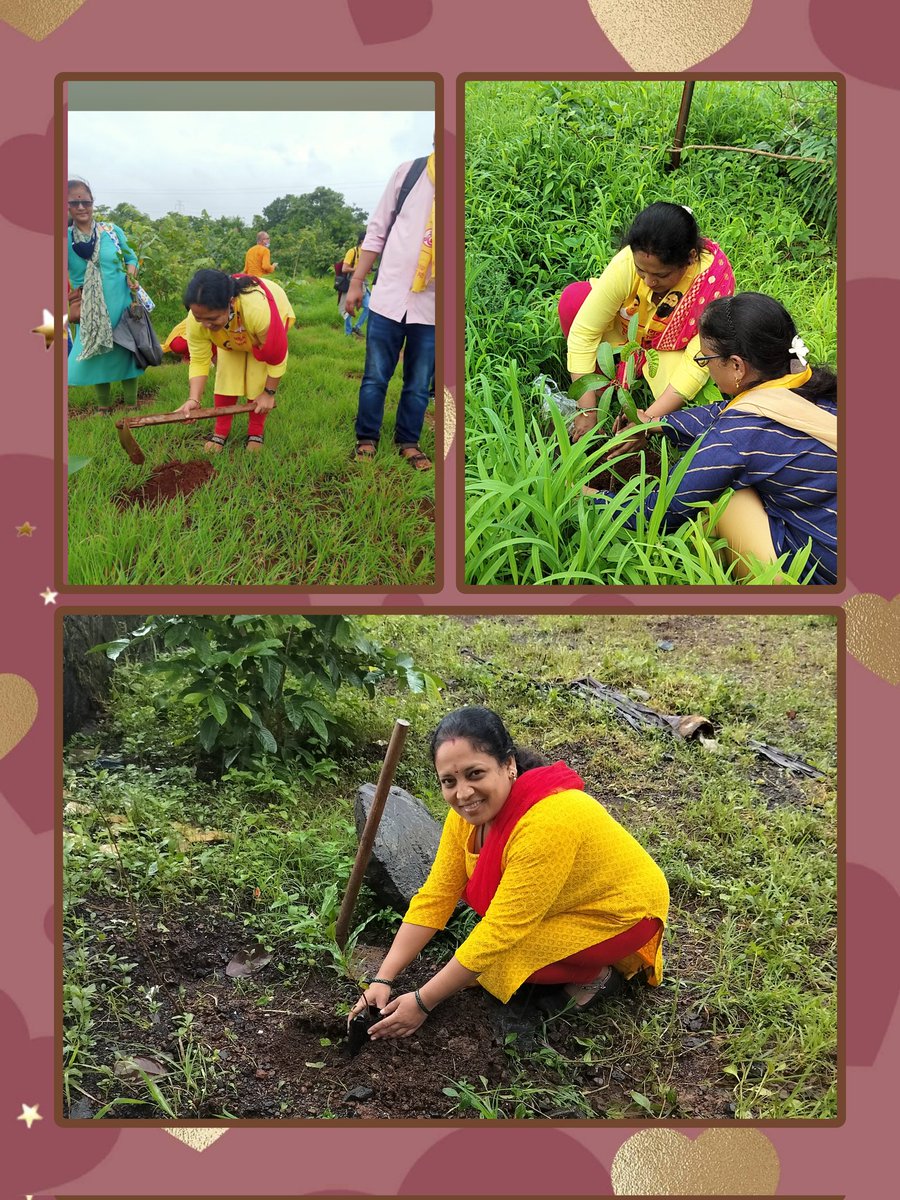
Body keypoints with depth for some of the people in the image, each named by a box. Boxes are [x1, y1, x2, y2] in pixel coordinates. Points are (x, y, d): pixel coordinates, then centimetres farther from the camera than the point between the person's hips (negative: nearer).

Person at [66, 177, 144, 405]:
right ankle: (103, 407, 26)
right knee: (97, 356, 10)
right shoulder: (65, 239, -2)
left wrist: (131, 276, -7)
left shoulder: (112, 231, 0)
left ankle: (131, 406, 19)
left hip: (121, 305, 0)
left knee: (126, 354, 6)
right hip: (90, 313, 0)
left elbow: (131, 258, 11)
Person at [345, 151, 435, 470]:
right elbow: (377, 231, 6)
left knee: (419, 383, 8)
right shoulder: (410, 172, 1)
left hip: (432, 306, 0)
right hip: (389, 297, 0)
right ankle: (367, 439, 19)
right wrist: (356, 282, 6)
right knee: (375, 377, 6)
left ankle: (408, 442, 23)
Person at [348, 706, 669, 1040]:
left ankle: (596, 974, 0)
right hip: (572, 899, 9)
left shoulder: (547, 822, -37)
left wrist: (422, 1002, -27)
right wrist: (382, 980, -15)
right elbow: (435, 897, -9)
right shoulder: (472, 808, -13)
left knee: (498, 960, -23)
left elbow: (499, 932, -33)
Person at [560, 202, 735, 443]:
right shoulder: (626, 263, -32)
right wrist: (588, 411, -32)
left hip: (671, 351, -1)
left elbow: (698, 362, -32)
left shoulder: (714, 278, -34)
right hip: (625, 333, 1)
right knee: (573, 299, -25)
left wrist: (649, 420, -39)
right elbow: (583, 331, -29)